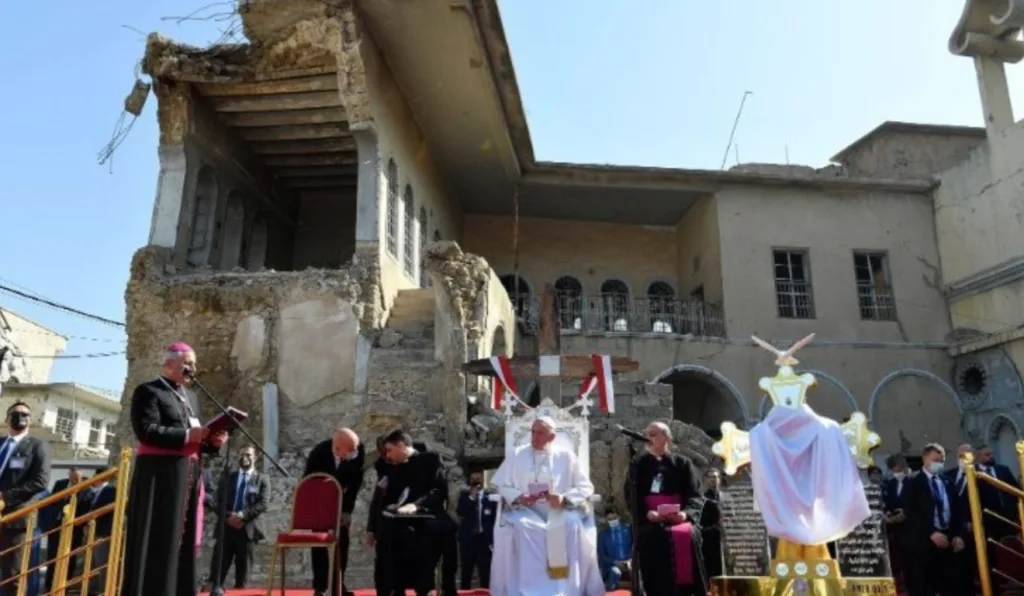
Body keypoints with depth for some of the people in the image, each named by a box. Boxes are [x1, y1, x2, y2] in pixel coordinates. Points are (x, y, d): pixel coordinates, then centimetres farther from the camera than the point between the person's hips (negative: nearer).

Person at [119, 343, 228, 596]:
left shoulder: (191, 397, 20)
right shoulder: (148, 391, -3)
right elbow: (146, 430, -16)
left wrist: (213, 441, 0)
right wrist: (187, 435, -19)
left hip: (188, 475, 7)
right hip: (161, 476, -7)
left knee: (183, 538, 6)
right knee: (157, 540, -6)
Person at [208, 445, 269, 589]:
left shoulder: (262, 479, 8)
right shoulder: (228, 477, 17)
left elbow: (262, 504, -4)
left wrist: (242, 515, -17)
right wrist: (228, 516, -11)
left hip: (248, 528, -2)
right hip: (227, 527, 2)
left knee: (243, 568, 1)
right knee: (218, 568, -3)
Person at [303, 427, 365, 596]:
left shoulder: (358, 451, -28)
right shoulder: (318, 453, -33)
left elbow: (356, 481, -14)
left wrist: (347, 509, -16)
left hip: (341, 499, 2)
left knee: (342, 541, 1)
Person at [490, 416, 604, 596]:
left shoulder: (566, 456, 5)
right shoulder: (518, 455, 7)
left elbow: (585, 487, 1)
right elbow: (502, 485, 5)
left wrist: (565, 498, -17)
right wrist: (518, 497, -16)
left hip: (560, 512, -1)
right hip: (526, 511, 1)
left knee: (574, 525, -33)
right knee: (511, 526, -32)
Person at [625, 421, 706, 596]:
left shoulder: (682, 463, 13)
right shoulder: (638, 465, 15)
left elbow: (695, 495, 3)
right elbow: (632, 497, 4)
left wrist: (685, 512, -19)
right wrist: (648, 514, -17)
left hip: (680, 518, 0)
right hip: (650, 521, 0)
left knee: (687, 535, -33)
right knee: (654, 535, -33)